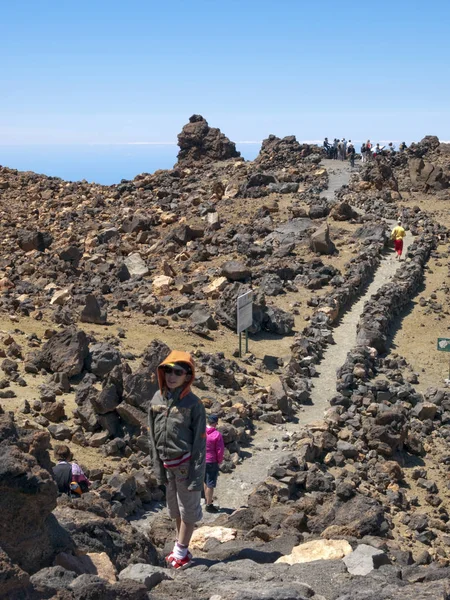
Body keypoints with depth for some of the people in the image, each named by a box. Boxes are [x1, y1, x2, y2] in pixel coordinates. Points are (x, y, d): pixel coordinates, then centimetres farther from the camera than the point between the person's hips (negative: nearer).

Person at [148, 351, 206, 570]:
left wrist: (197, 473, -15)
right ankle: (181, 549, 29)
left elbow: (199, 441, -12)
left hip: (185, 463, -5)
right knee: (175, 508, 17)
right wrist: (157, 466, 3)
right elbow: (153, 435, 6)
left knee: (188, 509, 4)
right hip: (166, 463, 5)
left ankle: (180, 551, 15)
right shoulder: (157, 399, 0)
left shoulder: (193, 403, -13)